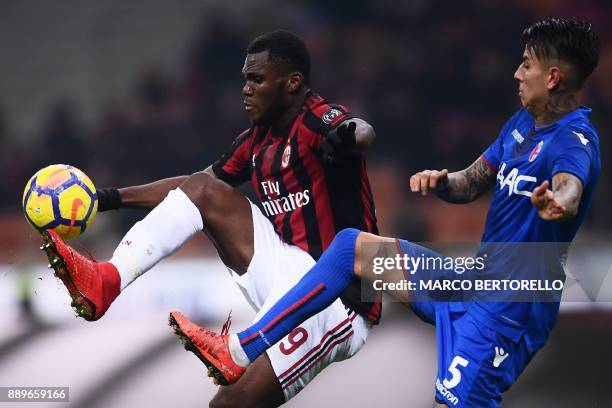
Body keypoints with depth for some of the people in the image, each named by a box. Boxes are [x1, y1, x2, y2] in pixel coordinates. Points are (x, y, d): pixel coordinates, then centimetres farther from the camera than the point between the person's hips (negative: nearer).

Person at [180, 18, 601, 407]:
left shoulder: (574, 141, -19)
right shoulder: (522, 123, 11)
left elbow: (569, 189, -42)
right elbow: (472, 184, 19)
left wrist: (556, 205, -67)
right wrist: (442, 182, -5)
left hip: (509, 308, -10)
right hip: (474, 282, 10)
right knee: (351, 247, 10)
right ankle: (237, 353, 11)